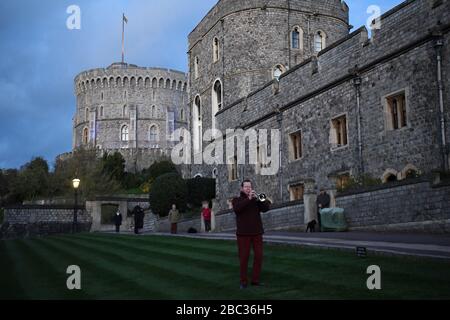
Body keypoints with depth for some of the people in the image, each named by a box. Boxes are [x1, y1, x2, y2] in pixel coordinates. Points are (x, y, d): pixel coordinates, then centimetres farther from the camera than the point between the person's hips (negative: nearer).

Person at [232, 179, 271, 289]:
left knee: (259, 256, 0)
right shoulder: (236, 200, 6)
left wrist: (257, 198, -17)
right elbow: (236, 209, -16)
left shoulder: (256, 199, 13)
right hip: (243, 233, -3)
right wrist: (248, 198, -22)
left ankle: (255, 279, 9)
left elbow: (265, 208, -3)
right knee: (244, 257, -2)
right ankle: (243, 281, 5)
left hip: (257, 232, 3)